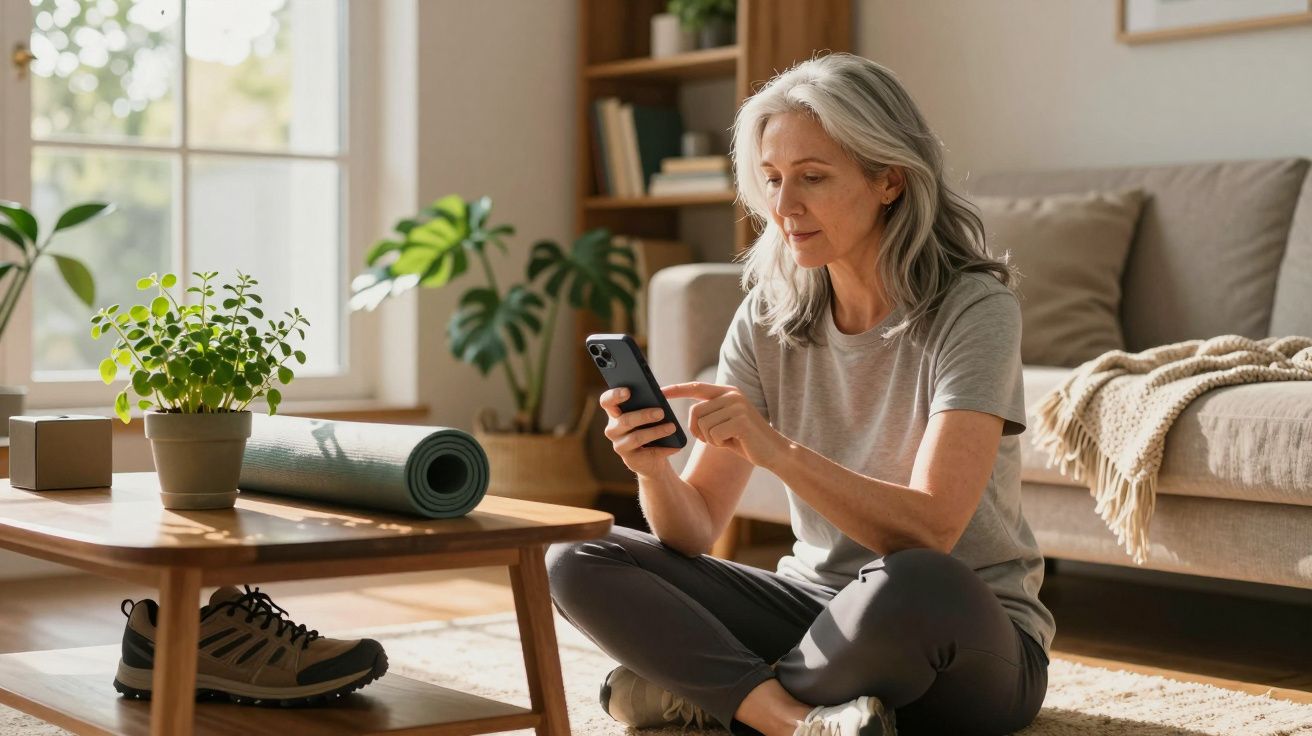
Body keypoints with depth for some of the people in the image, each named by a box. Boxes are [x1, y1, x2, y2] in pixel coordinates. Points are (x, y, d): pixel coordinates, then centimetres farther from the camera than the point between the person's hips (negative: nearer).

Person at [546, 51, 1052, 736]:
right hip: (820, 604, 5)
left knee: (910, 588, -40)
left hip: (970, 646, -5)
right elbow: (696, 530, -4)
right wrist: (653, 471, -26)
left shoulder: (972, 308, -15)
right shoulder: (767, 318, 0)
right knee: (576, 563, -8)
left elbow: (929, 530, -27)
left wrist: (776, 449, -38)